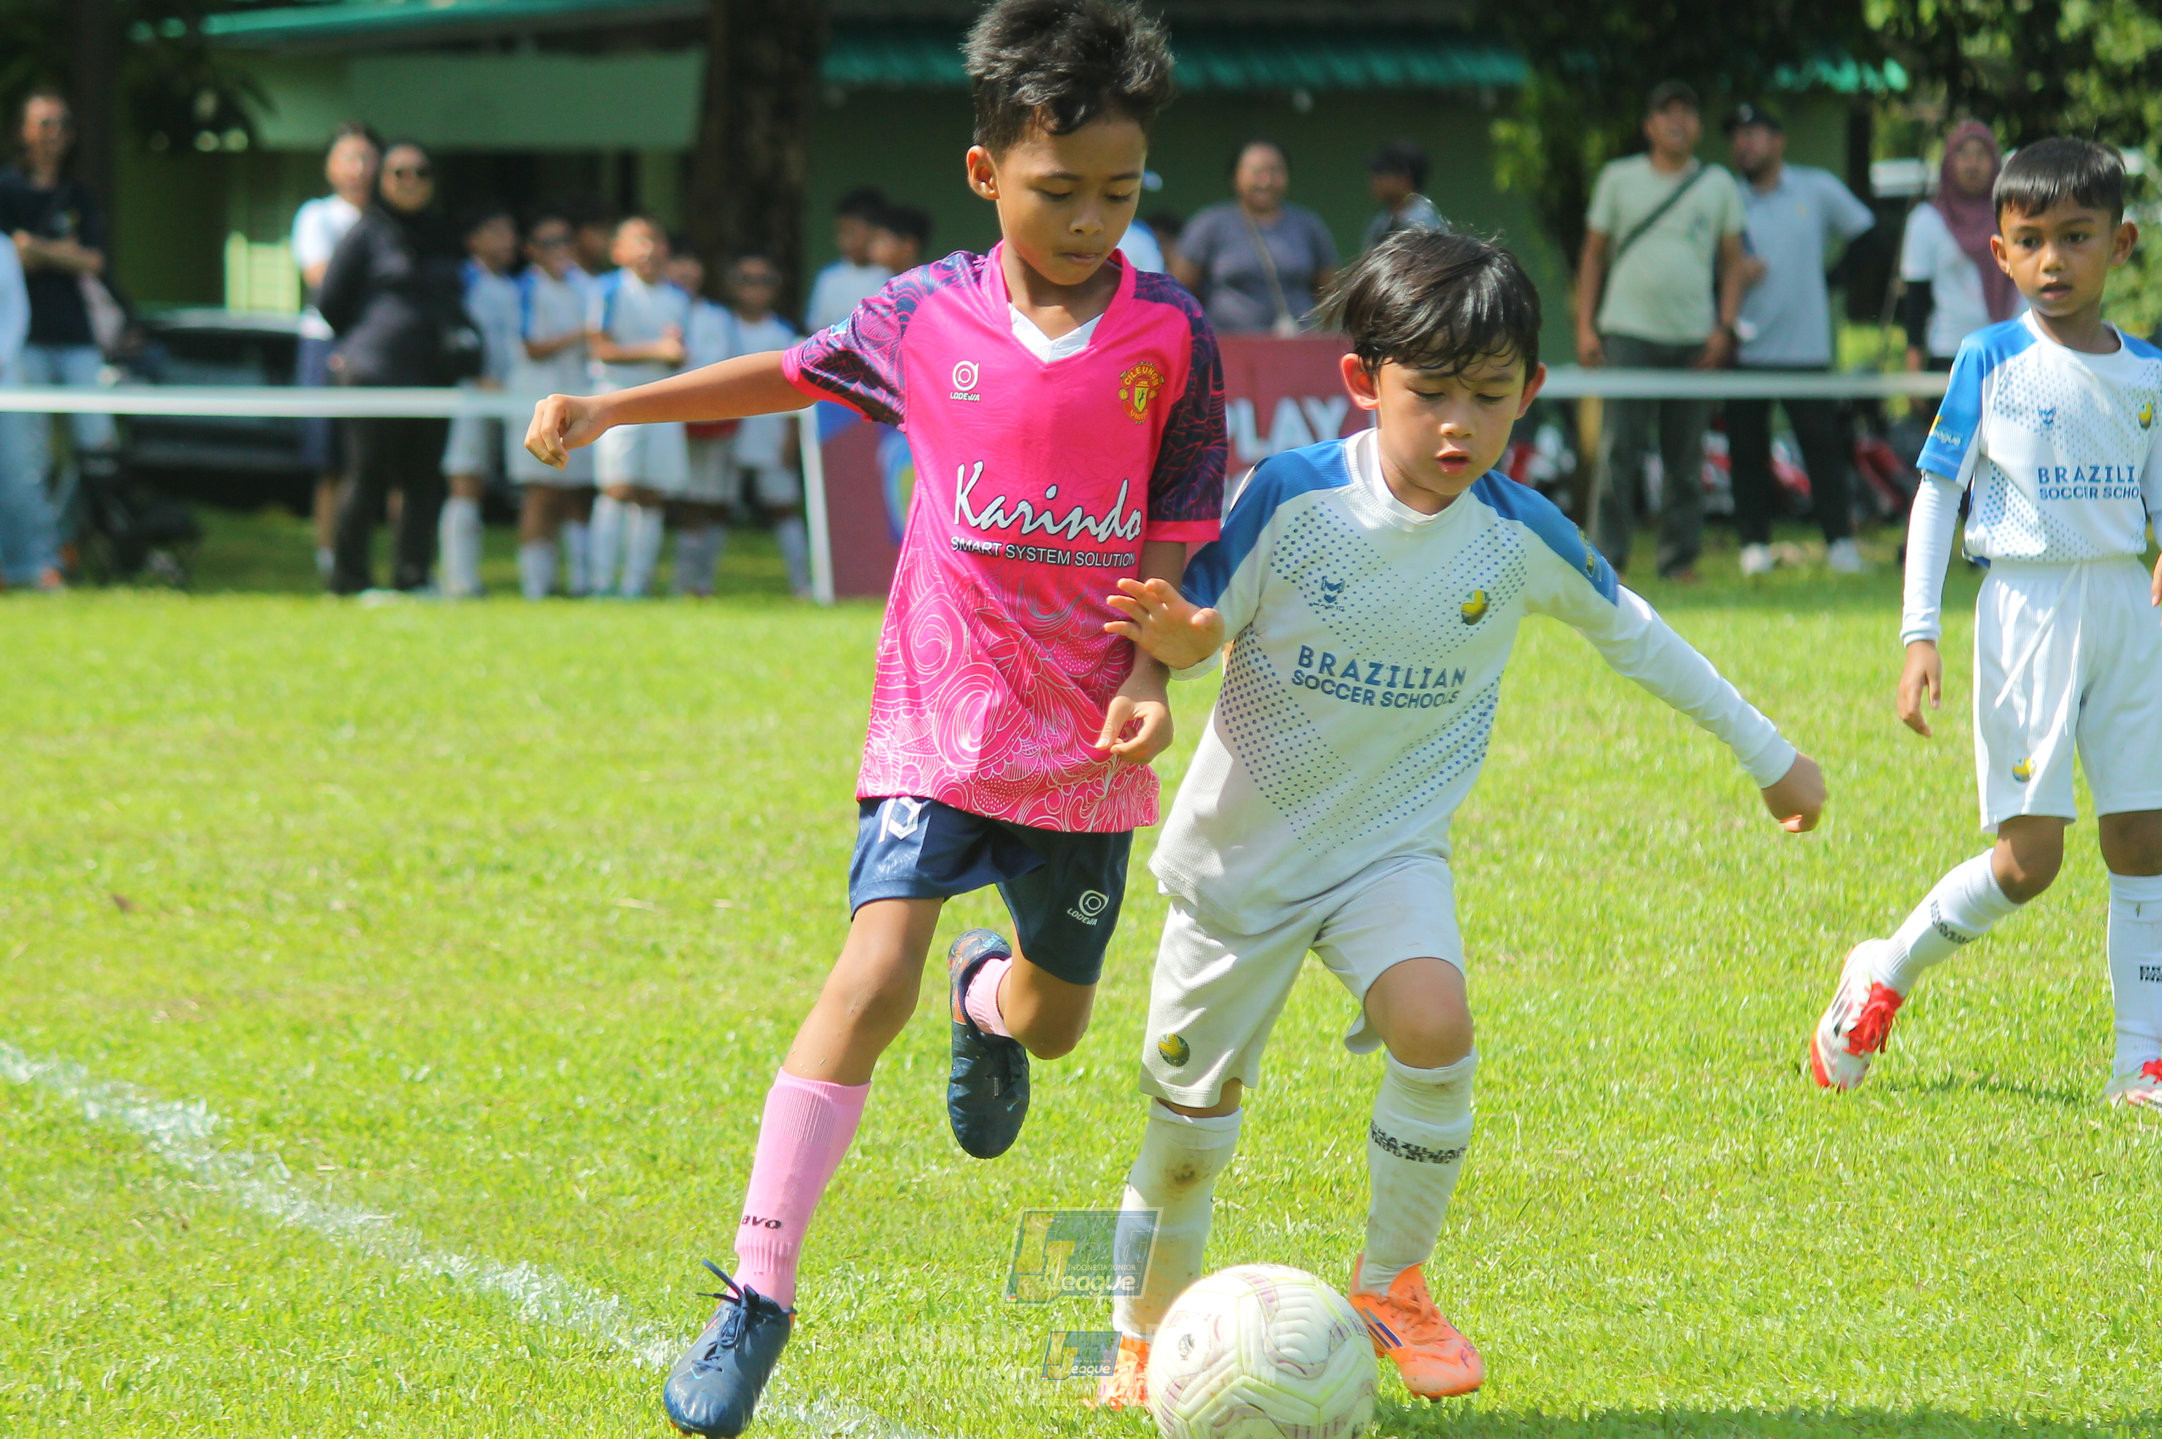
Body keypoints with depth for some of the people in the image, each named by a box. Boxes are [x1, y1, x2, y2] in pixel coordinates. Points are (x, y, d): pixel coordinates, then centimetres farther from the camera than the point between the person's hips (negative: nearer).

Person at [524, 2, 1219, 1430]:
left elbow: (1175, 545, -1)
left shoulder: (1172, 339, -7)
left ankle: (988, 994, 58)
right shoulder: (929, 316, -4)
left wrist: (1150, 677, -17)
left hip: (1086, 742, 1)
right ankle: (757, 1296, -16)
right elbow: (798, 372, 17)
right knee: (875, 969, -20)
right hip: (942, 719, -1)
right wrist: (615, 407, 16)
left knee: (1053, 1021, 16)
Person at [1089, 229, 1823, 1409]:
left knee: (1433, 1026, -26)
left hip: (1392, 846, 1)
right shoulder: (1294, 498, -19)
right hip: (1243, 846, -1)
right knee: (1191, 1105, 7)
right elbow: (1200, 632, -10)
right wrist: (1178, 636, -36)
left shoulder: (1521, 536, -11)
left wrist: (1769, 753, 14)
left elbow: (1632, 635, 6)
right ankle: (1145, 1331, 33)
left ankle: (1392, 1285, -4)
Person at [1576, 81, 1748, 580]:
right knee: (1619, 448, -9)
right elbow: (1594, 255, 10)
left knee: (1686, 455, 2)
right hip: (1629, 333, -2)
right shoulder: (1619, 179, 7)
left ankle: (1680, 557, 9)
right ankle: (1607, 558, -7)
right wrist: (1585, 327, 1)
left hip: (1694, 336, 2)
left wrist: (1724, 328, 1)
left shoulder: (1719, 185, 11)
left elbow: (1732, 261, 13)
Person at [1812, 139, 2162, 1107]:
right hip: (2027, 608, -4)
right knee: (2028, 855, -8)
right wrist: (1919, 635, -8)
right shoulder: (1991, 361, -4)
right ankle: (1883, 976, 14)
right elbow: (1935, 493, -2)